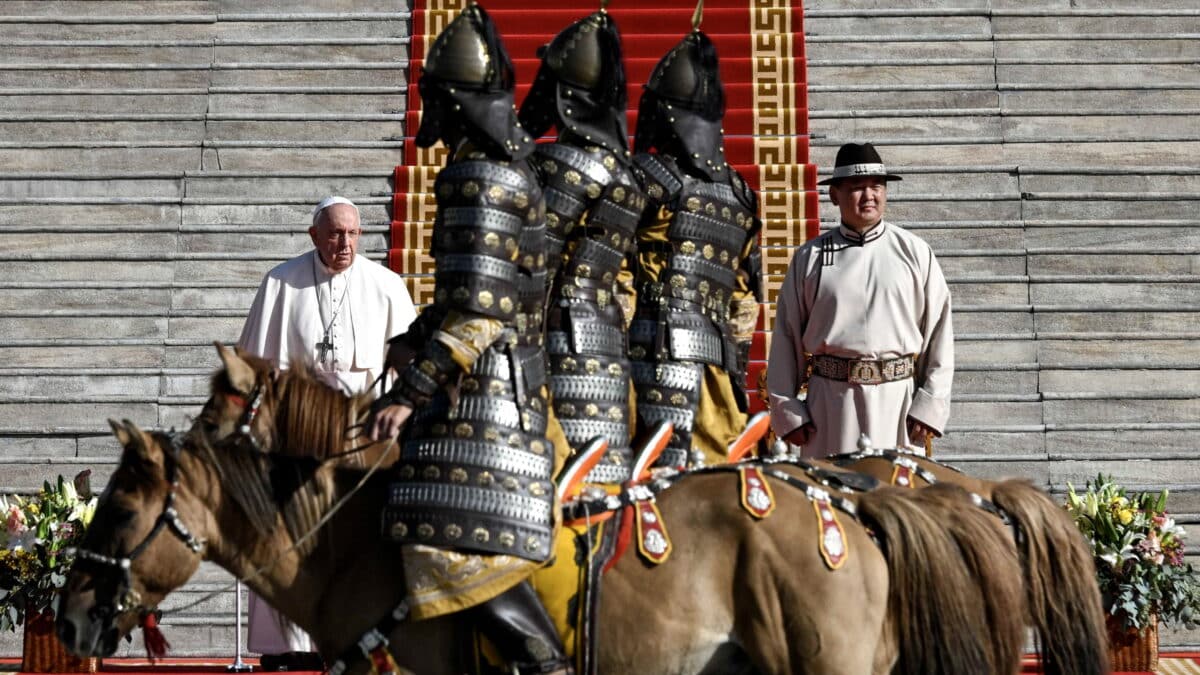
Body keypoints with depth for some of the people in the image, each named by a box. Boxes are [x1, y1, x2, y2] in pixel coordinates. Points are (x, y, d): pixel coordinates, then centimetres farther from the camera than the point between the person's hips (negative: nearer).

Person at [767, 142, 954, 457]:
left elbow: (939, 333, 6)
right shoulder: (810, 257, 8)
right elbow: (787, 337, 9)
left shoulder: (915, 253, 7)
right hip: (829, 399, 0)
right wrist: (787, 412, 3)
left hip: (898, 397, 0)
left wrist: (929, 406, -1)